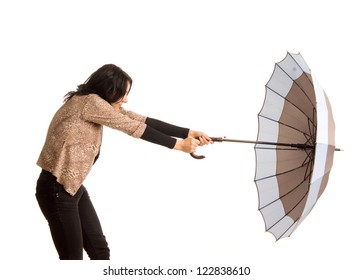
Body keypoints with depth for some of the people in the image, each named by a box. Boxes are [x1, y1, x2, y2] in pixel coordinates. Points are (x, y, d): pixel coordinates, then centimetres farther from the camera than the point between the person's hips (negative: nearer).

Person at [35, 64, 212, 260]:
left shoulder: (103, 106, 8)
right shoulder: (89, 102, -20)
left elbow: (143, 121, 4)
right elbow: (132, 127, -19)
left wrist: (188, 133, -1)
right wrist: (178, 145, -13)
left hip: (75, 188, 10)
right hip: (56, 191, -10)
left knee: (100, 251, 14)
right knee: (73, 258, -2)